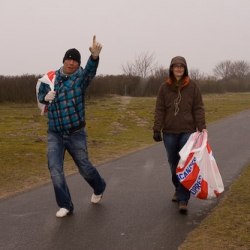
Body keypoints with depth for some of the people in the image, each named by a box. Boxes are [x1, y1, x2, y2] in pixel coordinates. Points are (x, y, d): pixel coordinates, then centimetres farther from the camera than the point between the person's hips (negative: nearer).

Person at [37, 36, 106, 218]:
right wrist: (46, 98, -10)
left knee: (84, 167, 12)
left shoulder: (81, 77, -10)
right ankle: (65, 205, 7)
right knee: (55, 169, -8)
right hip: (55, 134, 2)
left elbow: (91, 69, -33)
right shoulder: (51, 77, 1)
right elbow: (40, 96, 16)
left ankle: (99, 188, 43)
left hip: (76, 134, -2)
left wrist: (95, 56, -56)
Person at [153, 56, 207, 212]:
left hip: (188, 132, -2)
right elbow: (160, 110, 3)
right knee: (174, 164, 11)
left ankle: (183, 199, -4)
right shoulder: (165, 87, 4)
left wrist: (202, 127, -10)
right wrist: (157, 129, -4)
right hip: (169, 132, 2)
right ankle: (178, 190, 31)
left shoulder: (193, 86, 0)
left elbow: (198, 108, 0)